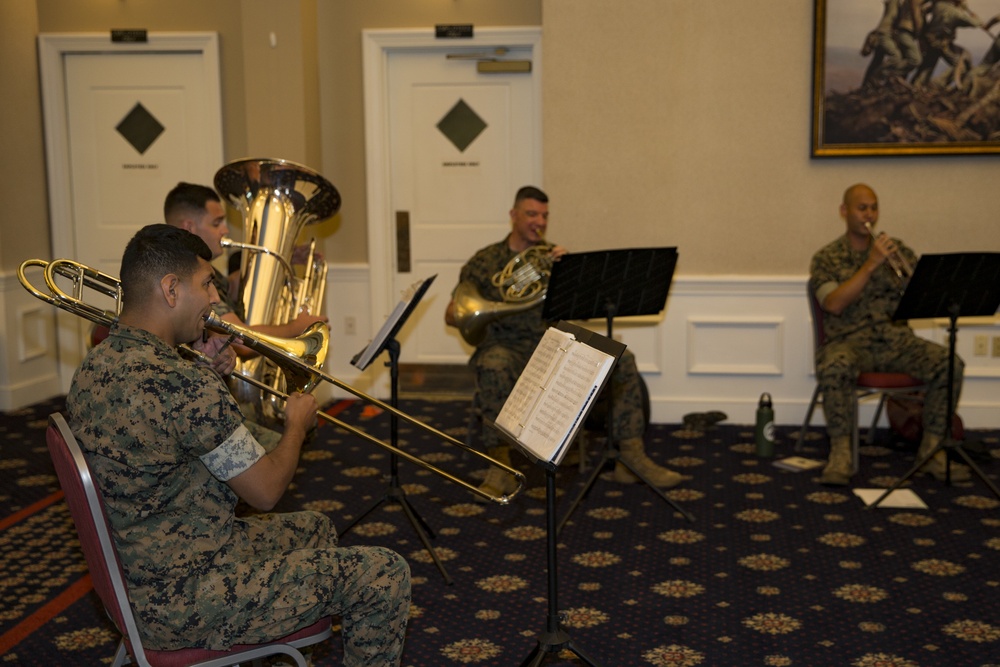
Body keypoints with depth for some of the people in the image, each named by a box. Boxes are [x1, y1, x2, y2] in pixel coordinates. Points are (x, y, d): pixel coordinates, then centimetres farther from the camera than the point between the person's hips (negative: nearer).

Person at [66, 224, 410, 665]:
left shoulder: (95, 368, 2)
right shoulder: (184, 385, -28)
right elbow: (265, 491, -18)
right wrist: (297, 424, 0)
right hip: (186, 605, -10)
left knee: (315, 530, 27)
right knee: (384, 575, -6)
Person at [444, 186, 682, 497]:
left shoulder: (554, 256, 14)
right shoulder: (485, 261, 6)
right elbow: (451, 315, 4)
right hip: (509, 344, -3)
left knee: (621, 360, -17)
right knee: (494, 368, -40)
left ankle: (632, 459, -12)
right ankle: (500, 466, -29)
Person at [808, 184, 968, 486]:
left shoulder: (896, 249, 15)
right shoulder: (826, 259, 5)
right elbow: (834, 304, -12)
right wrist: (870, 265, -16)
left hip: (896, 339, 3)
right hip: (849, 341, -3)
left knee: (950, 364, -22)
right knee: (835, 368, -38)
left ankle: (931, 450, -10)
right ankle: (840, 453, -24)